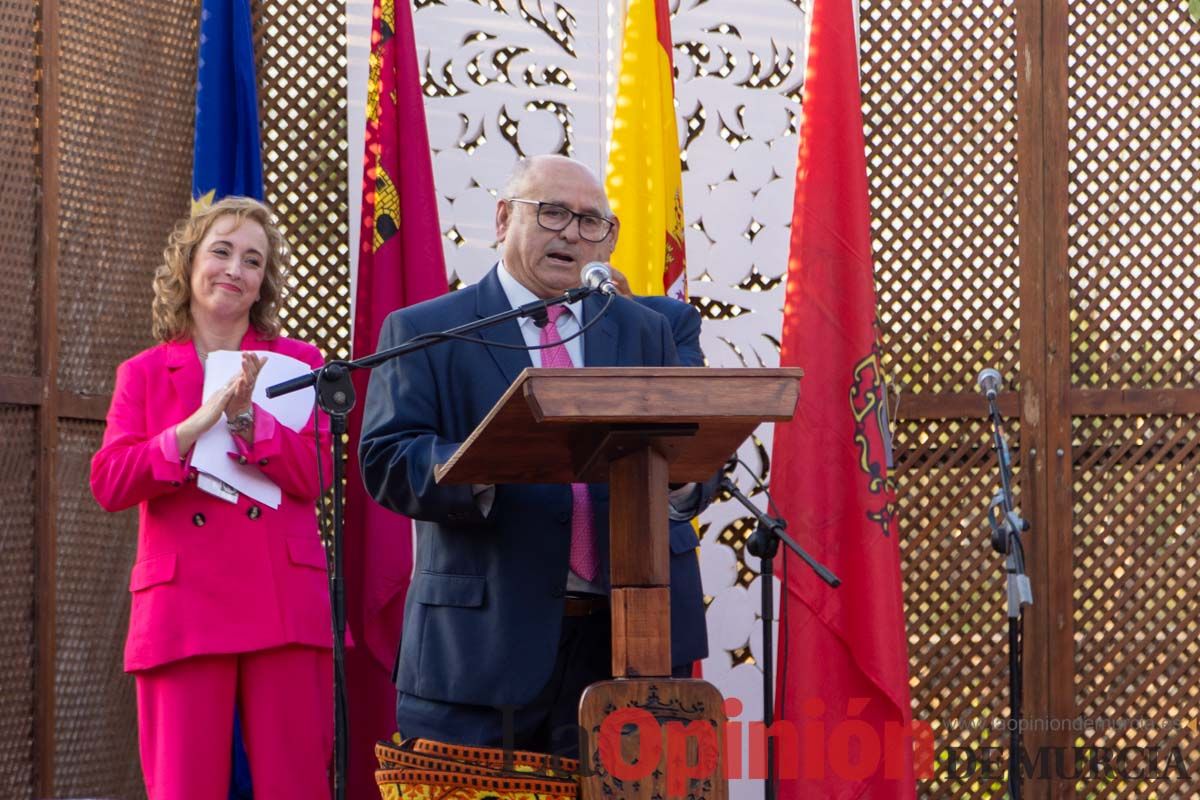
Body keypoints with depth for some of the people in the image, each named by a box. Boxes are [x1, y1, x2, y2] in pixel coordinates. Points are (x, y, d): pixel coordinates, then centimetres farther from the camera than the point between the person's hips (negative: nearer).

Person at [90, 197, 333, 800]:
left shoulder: (298, 362, 14)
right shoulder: (143, 373, 14)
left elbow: (316, 474, 2)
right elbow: (109, 484, 0)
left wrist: (246, 417, -13)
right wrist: (198, 423, -11)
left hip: (284, 606, 0)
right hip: (184, 609, 0)